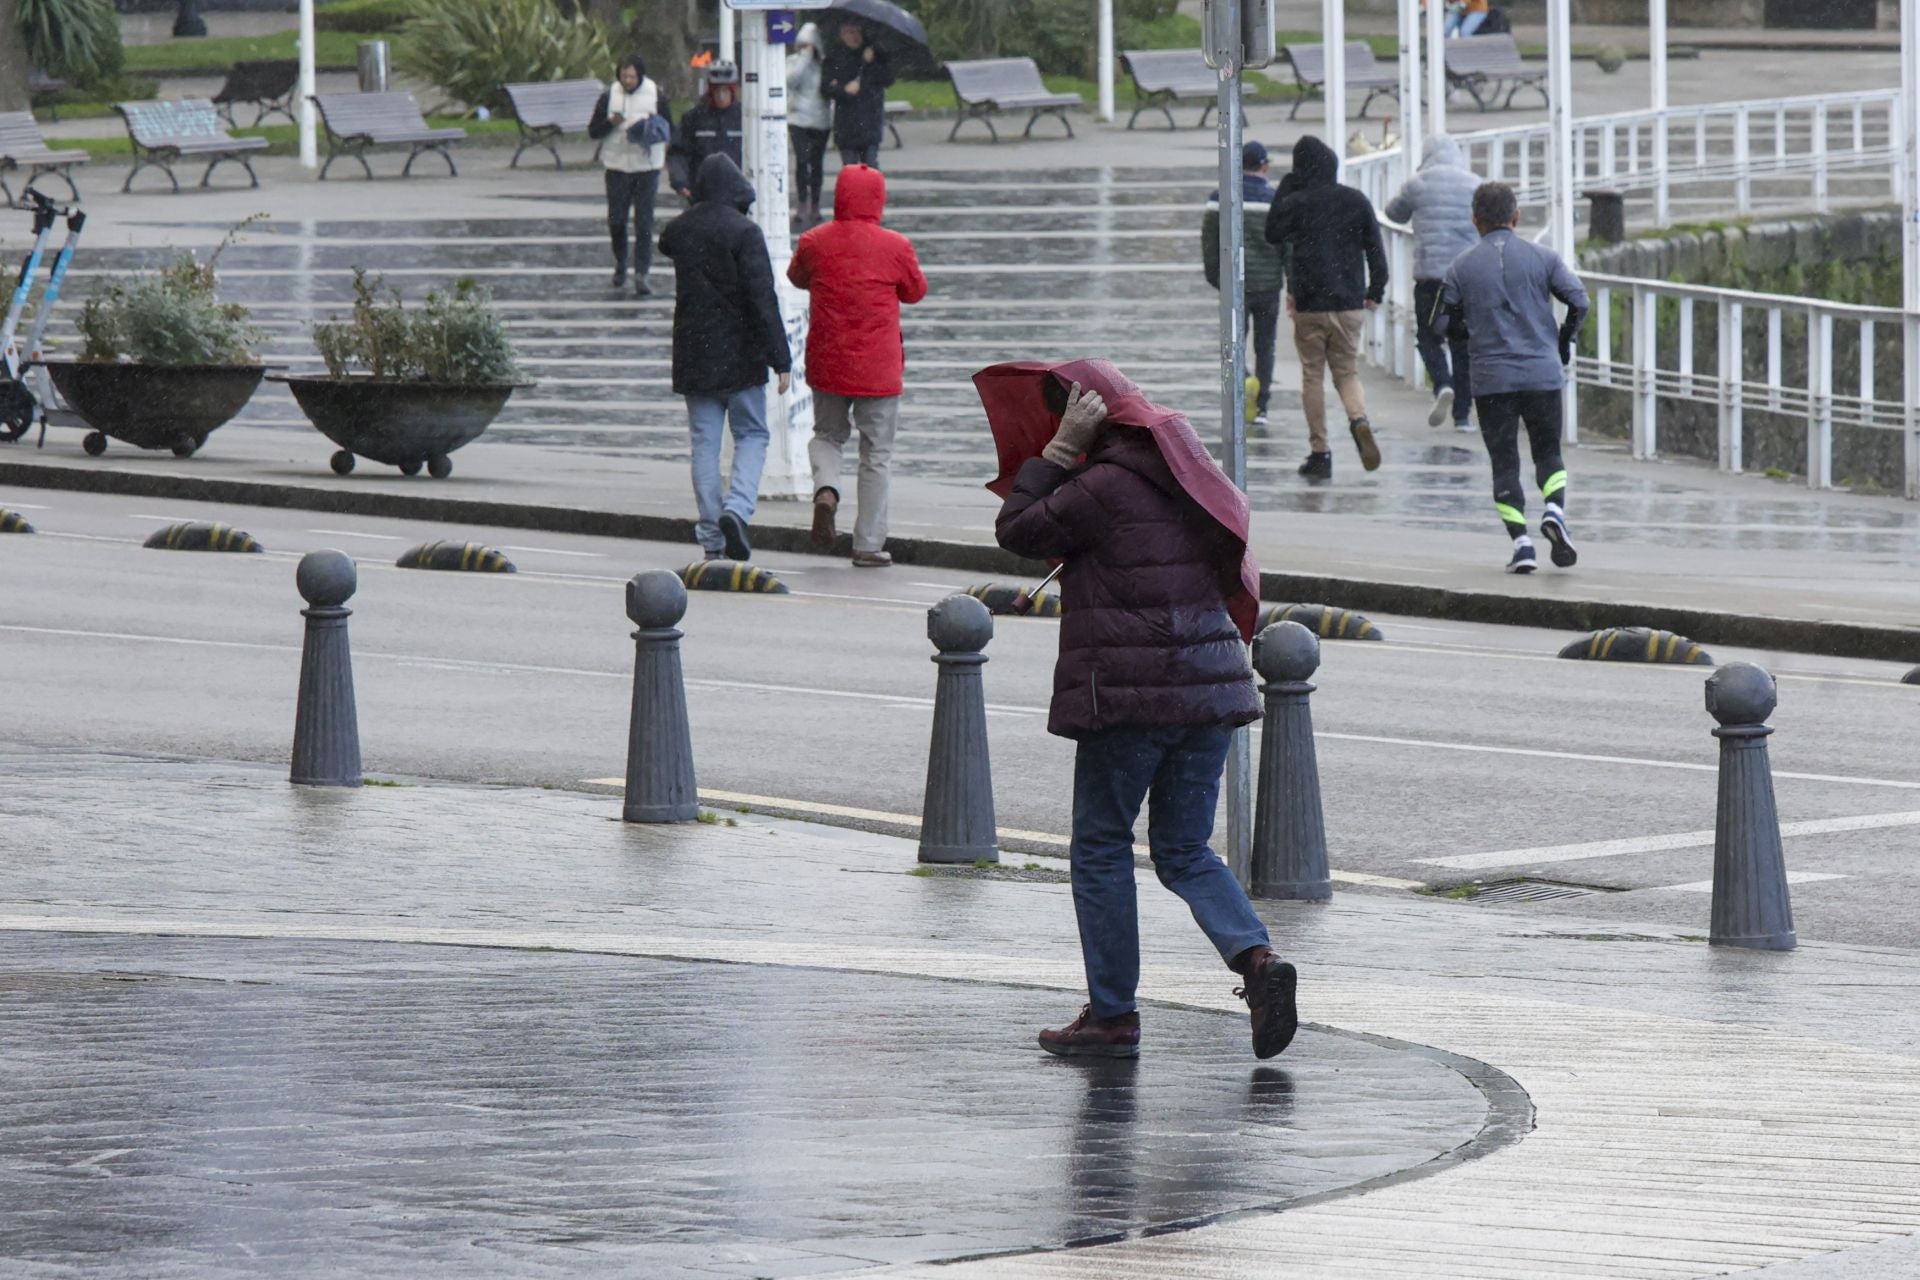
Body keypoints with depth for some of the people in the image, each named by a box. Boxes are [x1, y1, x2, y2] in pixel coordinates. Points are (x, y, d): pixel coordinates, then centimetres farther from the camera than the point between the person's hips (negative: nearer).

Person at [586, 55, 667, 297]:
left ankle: (641, 274, -6)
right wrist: (610, 123, -16)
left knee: (644, 222, -7)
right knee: (616, 220, 5)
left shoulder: (655, 96, 1)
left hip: (647, 166, -1)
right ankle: (620, 263, 30)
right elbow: (593, 131, 5)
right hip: (617, 165, 1)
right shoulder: (609, 97, 3)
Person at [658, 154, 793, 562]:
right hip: (740, 354, -4)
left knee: (705, 443, 7)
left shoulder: (678, 231, 3)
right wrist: (780, 360, -13)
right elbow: (762, 298, -15)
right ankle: (737, 509, -17)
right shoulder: (743, 232, -12)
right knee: (751, 436, 7)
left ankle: (711, 535, 4)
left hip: (693, 355, 4)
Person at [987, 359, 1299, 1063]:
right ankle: (1257, 956, -12)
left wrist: (1061, 450, -4)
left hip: (1130, 695, -7)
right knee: (1185, 851, 13)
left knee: (1101, 848, 6)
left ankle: (1113, 1016, 7)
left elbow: (1017, 531, -4)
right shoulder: (1186, 476, 11)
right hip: (1209, 687, 7)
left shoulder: (1105, 487, -13)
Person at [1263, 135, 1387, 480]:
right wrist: (1376, 292, 12)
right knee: (1347, 371, 13)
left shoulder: (1294, 204, -7)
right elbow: (1376, 250, 2)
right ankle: (1359, 419, -18)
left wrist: (1284, 188, 10)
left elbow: (1272, 234, 12)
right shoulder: (1357, 202, 1)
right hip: (1350, 304, 2)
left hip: (1309, 305, -2)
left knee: (1313, 376, 7)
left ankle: (1319, 452, 4)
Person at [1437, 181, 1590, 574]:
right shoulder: (1543, 258, 1)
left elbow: (1442, 323, 4)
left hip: (1491, 379, -1)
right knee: (1548, 452, 14)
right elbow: (1579, 301, -3)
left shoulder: (1462, 268, 1)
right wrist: (1564, 343, 13)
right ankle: (1554, 509, -14)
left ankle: (1521, 541, -8)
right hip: (1543, 374, 1)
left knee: (1504, 463, 5)